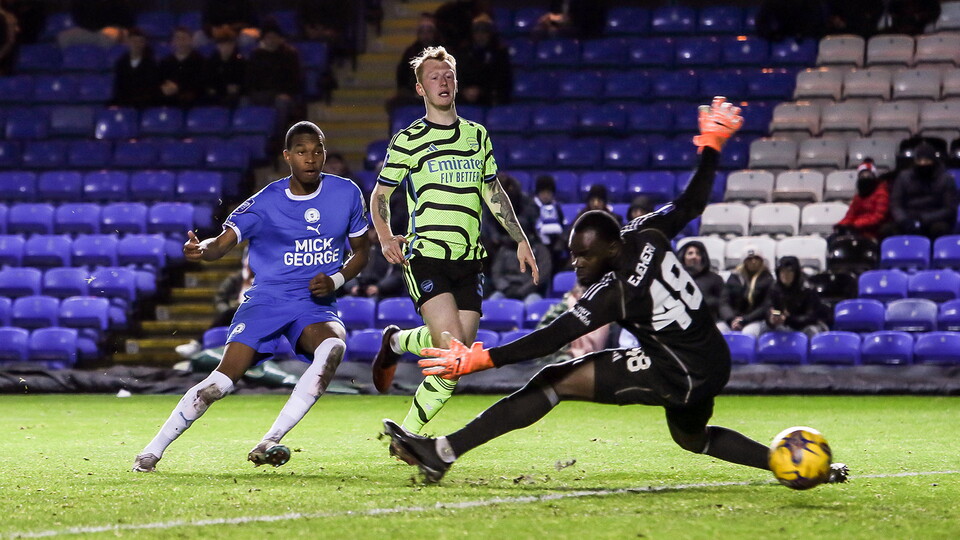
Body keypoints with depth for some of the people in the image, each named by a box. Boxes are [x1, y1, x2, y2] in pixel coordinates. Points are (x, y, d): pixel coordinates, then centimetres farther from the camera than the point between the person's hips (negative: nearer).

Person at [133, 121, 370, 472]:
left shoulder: (347, 194, 1)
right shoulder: (266, 202, -7)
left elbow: (361, 250, 13)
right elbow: (222, 243, -14)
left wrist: (336, 280, -7)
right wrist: (200, 249, -39)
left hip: (316, 303, 1)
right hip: (267, 299, -1)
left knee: (333, 347, -34)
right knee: (223, 380, -16)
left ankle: (269, 443, -29)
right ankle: (153, 451, 0)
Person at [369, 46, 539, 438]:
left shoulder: (478, 136, 16)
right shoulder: (407, 141, 3)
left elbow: (494, 193, 23)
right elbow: (379, 195, 9)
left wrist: (521, 240, 16)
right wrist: (385, 237, -8)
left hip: (469, 260, 4)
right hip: (425, 256, -4)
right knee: (451, 345, -21)